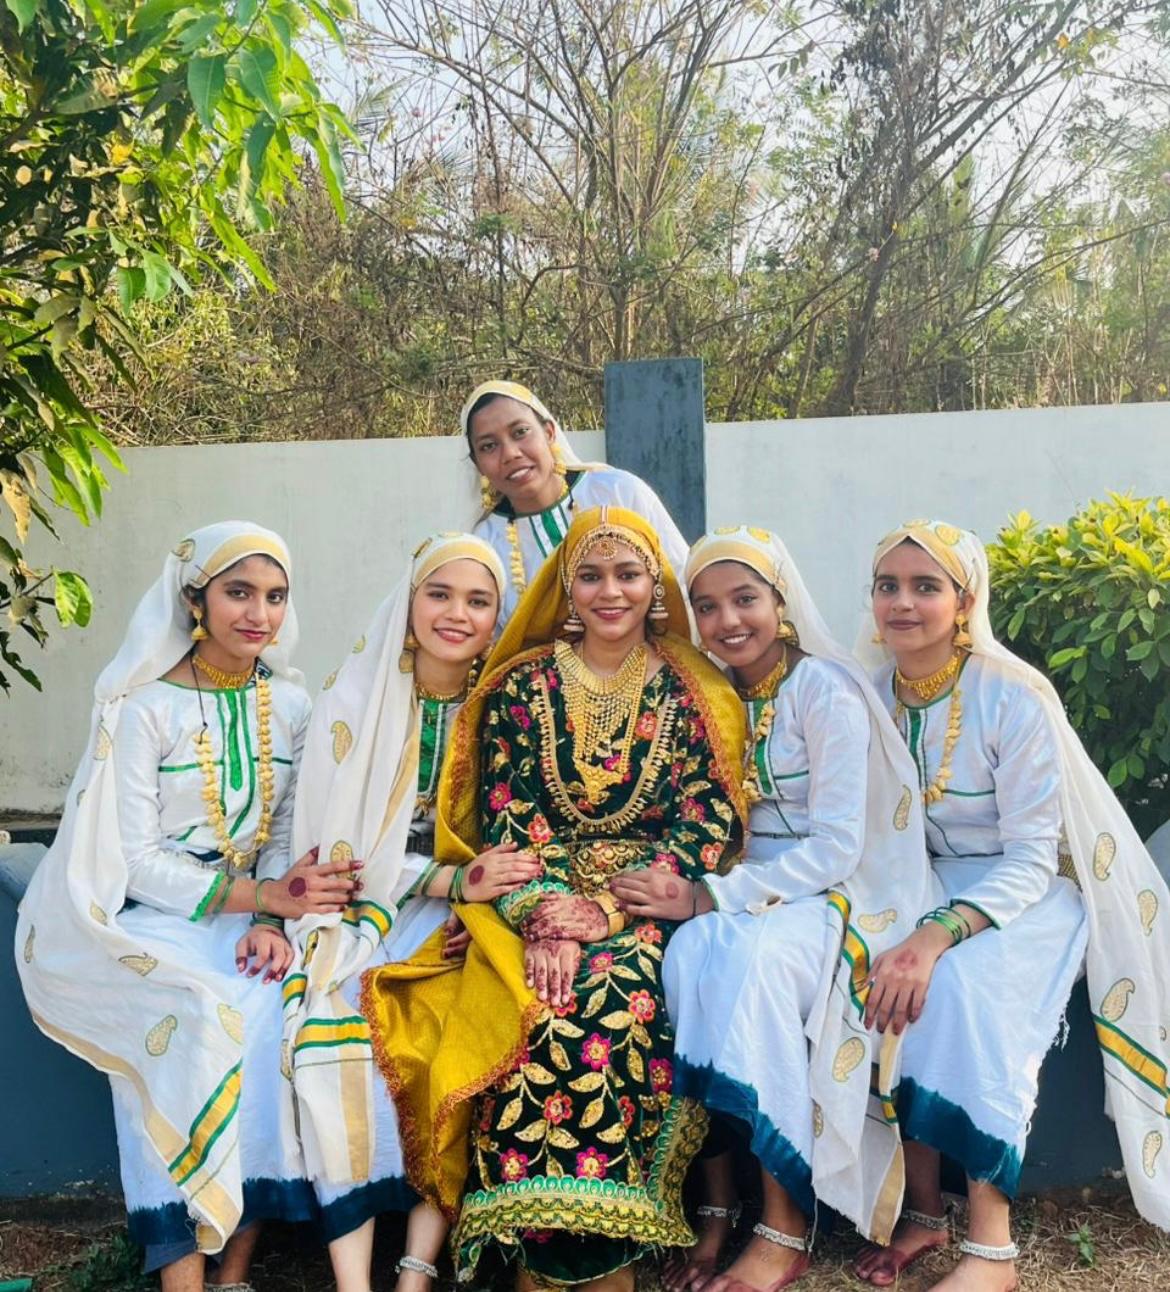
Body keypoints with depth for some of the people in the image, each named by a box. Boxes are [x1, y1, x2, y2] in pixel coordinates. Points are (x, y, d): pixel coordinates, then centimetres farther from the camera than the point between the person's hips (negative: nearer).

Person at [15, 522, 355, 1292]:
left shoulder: (290, 704, 4)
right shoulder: (144, 707, -10)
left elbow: (287, 832, 4)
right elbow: (133, 861, -12)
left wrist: (271, 922, -14)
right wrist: (259, 897, -21)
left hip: (242, 915, 4)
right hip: (133, 919, -3)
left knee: (284, 1007, -25)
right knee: (201, 1013, -31)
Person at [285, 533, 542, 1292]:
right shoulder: (354, 700, -4)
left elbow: (520, 843, 4)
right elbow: (337, 847, -7)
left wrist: (478, 896, -18)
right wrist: (451, 879, -19)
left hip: (463, 915, 1)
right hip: (364, 910, -1)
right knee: (335, 1024, -29)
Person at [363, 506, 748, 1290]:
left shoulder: (692, 695, 7)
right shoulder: (522, 684, 9)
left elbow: (706, 821, -2)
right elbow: (502, 817, 1)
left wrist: (598, 916, -14)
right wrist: (545, 920, -16)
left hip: (645, 910, 0)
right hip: (536, 907, 1)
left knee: (618, 994, -31)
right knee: (546, 1005, -30)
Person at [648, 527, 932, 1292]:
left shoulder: (825, 687, -9)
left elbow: (836, 847, -15)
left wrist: (708, 898, -22)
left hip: (841, 896, -4)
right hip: (752, 895, 5)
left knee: (747, 955, -35)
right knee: (687, 956, -29)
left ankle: (787, 1229, -24)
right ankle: (717, 1203, -20)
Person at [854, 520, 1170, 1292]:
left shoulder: (1016, 697, -18)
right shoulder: (873, 693, -3)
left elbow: (1030, 856, -19)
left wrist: (940, 934, -34)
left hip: (1029, 888, -4)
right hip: (930, 882, 4)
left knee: (961, 987, -32)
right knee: (883, 983, -26)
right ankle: (924, 1209, -10)